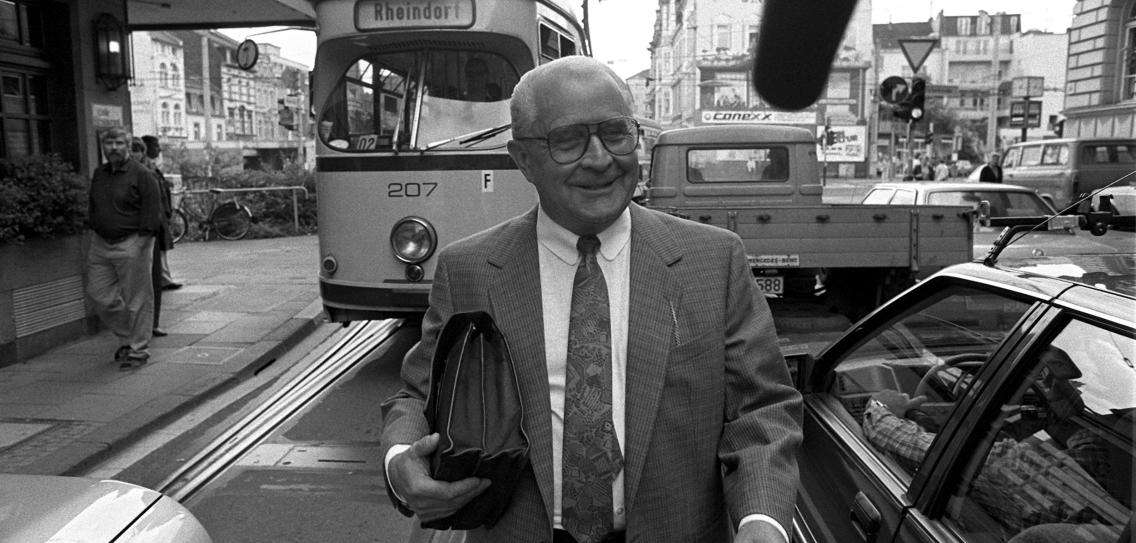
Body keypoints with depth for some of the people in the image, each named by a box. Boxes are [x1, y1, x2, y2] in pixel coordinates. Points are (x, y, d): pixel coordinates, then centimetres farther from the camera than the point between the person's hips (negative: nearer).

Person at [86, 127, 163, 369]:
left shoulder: (142, 175, -7)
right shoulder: (99, 174, 14)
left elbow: (152, 213, -11)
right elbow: (93, 210, 22)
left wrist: (141, 243, -16)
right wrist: (95, 235, 14)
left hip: (131, 244, -7)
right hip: (100, 244, 7)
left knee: (137, 300, -1)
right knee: (100, 295, 8)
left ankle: (138, 350, 9)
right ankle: (126, 338, 26)